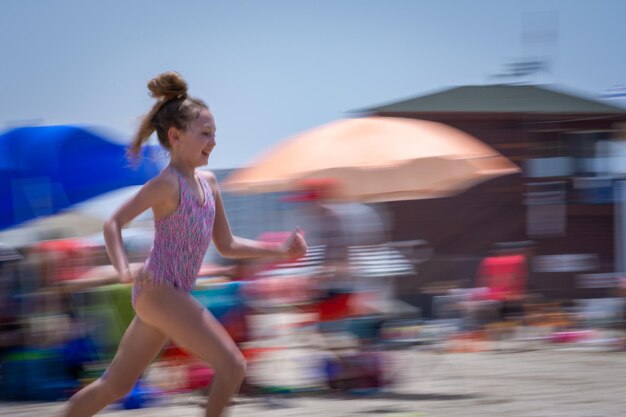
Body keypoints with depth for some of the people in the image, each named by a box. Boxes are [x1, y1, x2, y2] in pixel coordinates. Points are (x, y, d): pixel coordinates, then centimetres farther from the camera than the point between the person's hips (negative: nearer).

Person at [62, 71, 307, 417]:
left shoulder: (208, 182, 12)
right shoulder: (167, 184, -12)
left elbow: (226, 245, 20)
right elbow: (113, 224, -15)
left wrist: (281, 250, 14)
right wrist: (124, 270, -31)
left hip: (172, 297, 9)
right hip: (158, 292, -9)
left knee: (115, 386, 15)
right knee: (233, 366, -13)